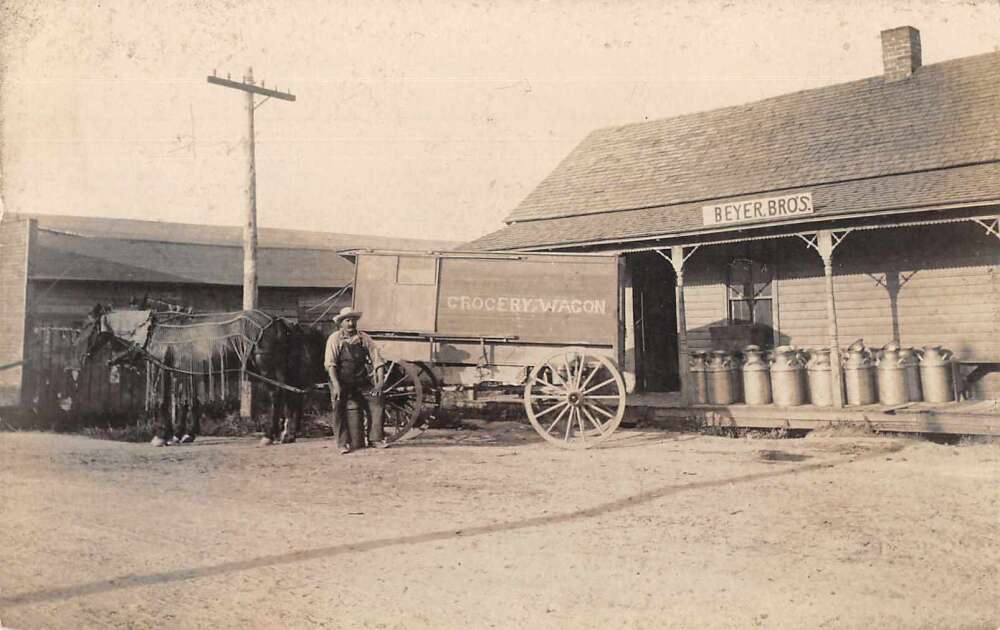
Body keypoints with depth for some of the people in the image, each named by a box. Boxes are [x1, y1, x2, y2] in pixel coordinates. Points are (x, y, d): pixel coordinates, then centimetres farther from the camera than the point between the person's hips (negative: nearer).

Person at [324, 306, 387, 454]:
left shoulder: (363, 338, 1)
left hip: (361, 381, 3)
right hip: (341, 380, -2)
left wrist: (380, 379, -13)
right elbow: (330, 363, -14)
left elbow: (376, 359, -1)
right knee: (339, 406, -18)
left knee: (375, 400, -10)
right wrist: (336, 384, -25)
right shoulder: (335, 339, -5)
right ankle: (343, 442, -7)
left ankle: (376, 437, 0)